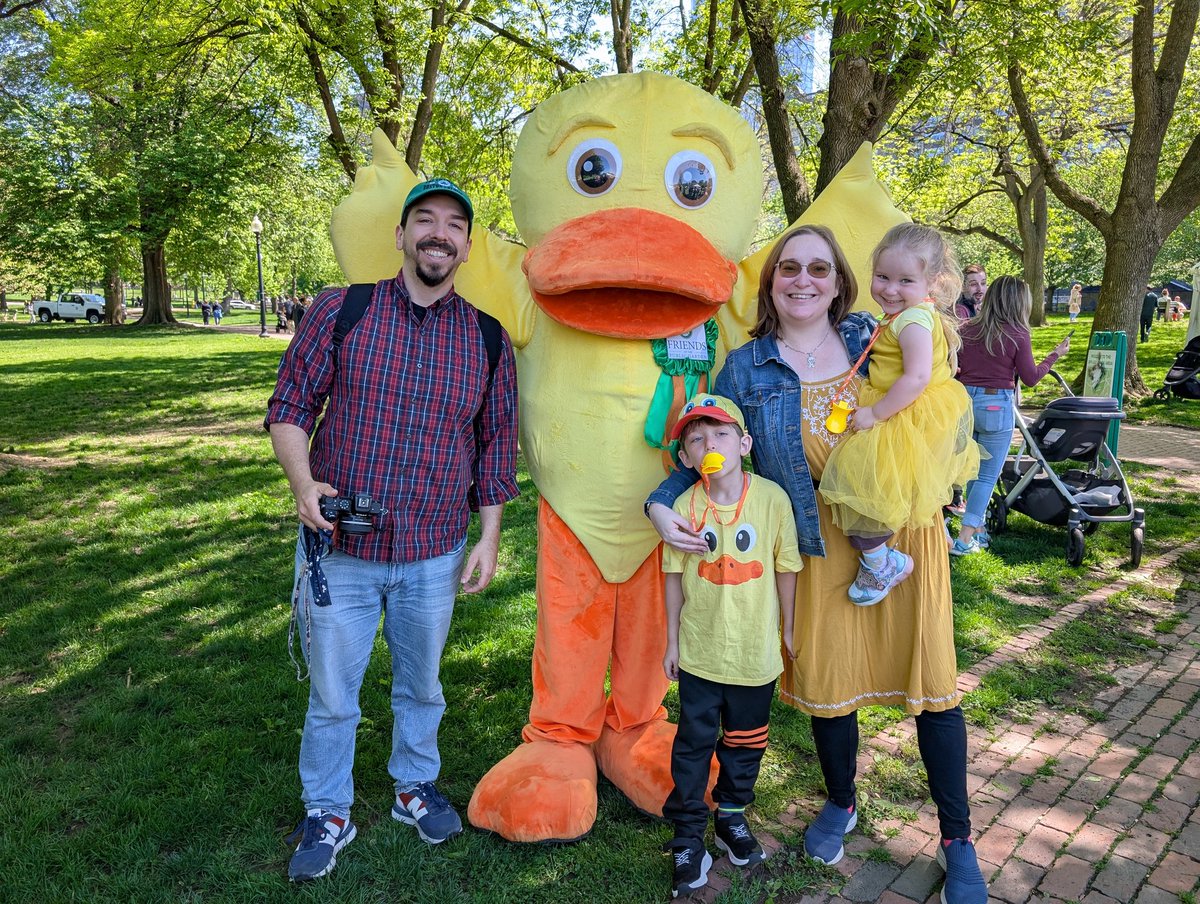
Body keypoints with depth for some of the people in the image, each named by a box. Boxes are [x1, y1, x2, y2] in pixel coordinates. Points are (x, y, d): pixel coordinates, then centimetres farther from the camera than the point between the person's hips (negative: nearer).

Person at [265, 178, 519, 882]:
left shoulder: (488, 338, 0)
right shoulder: (340, 311, -4)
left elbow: (497, 443, 5)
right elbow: (290, 406, 0)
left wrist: (490, 537, 3)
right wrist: (303, 482, -17)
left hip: (434, 557, 1)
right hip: (338, 547, -1)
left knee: (421, 686, 21)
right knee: (332, 697, 13)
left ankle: (416, 785, 46)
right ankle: (328, 815, 37)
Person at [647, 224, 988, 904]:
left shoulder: (871, 337, 3)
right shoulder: (746, 369, -1)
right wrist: (663, 504, -12)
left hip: (905, 527, 1)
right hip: (821, 544, 0)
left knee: (932, 677, 3)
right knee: (826, 680, 7)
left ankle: (958, 841, 24)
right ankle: (841, 804, 38)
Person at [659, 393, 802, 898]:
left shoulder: (771, 498, -12)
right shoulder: (684, 507, -10)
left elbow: (786, 568, -2)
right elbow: (675, 577, -1)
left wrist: (789, 629, 4)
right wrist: (672, 640, 4)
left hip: (756, 652, 0)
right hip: (699, 651, 0)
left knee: (744, 742, 18)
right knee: (693, 743, 10)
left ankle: (733, 817, 41)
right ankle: (688, 837, 26)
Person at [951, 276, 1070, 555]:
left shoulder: (967, 329, 3)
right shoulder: (1017, 335, -8)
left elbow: (956, 368, 6)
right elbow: (1030, 378, -2)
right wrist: (1055, 355, 10)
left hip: (965, 401, 5)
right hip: (996, 406, -5)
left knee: (974, 470, 18)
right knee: (988, 476, 3)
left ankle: (977, 531, 26)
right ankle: (964, 540, -2)